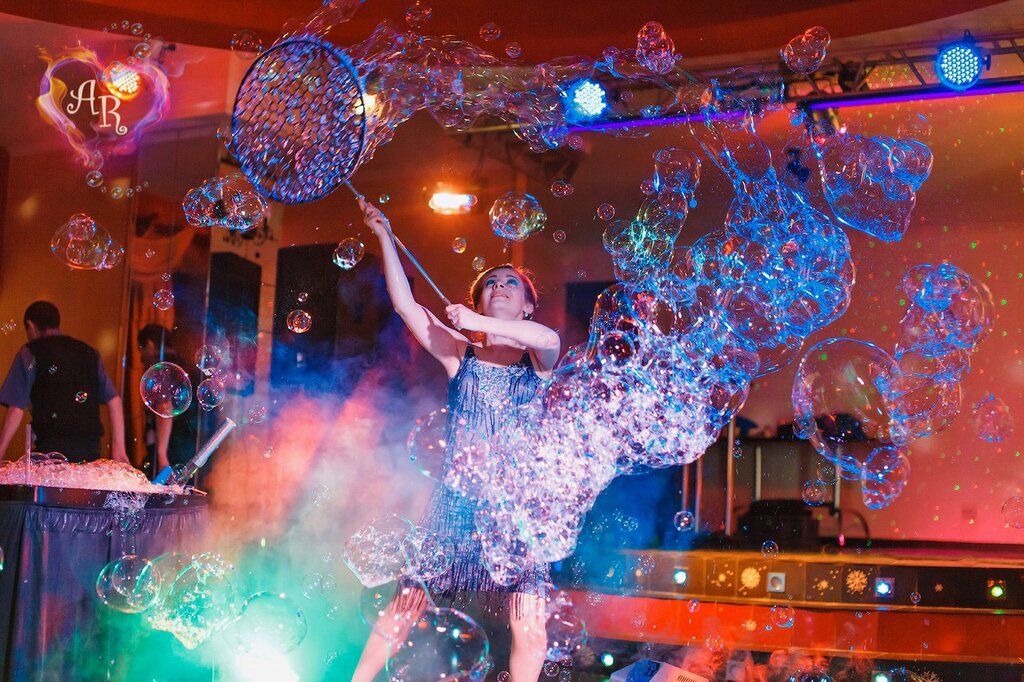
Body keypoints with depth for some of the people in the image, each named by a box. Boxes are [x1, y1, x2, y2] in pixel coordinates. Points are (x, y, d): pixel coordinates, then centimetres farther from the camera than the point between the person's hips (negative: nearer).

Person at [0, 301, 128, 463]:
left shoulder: (30, 353, 6)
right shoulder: (88, 352, 18)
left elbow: (16, 409, -1)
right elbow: (114, 400, 11)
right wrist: (119, 447, 10)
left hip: (52, 449, -4)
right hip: (91, 450, 4)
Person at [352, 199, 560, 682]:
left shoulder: (538, 358, 7)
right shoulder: (459, 354, 9)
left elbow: (549, 339, -18)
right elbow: (404, 304, 0)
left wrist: (478, 323, -24)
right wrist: (384, 236, -3)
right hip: (456, 500, 1)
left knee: (530, 627, -6)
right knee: (406, 604, 1)